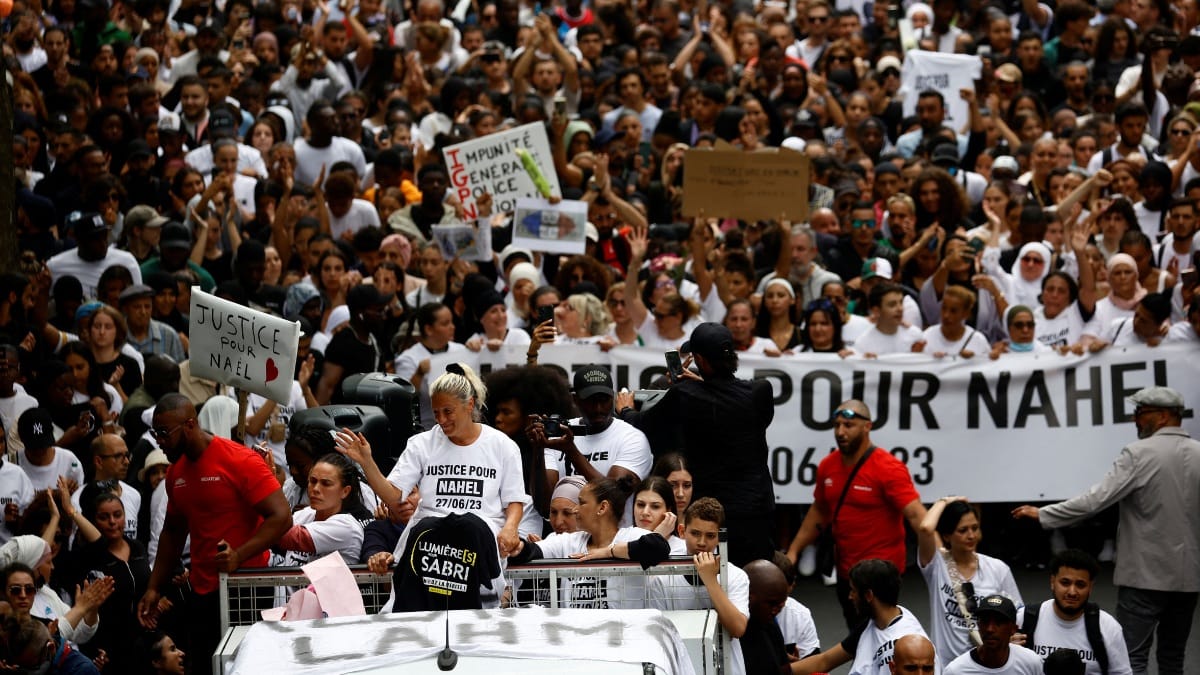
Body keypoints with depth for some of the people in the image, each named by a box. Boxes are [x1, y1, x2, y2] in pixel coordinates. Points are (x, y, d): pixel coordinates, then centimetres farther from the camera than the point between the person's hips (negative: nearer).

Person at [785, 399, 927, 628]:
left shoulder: (889, 469, -15)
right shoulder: (828, 466, 5)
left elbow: (915, 514, -23)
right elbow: (819, 512, 20)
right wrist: (793, 551, 16)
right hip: (845, 571, 7)